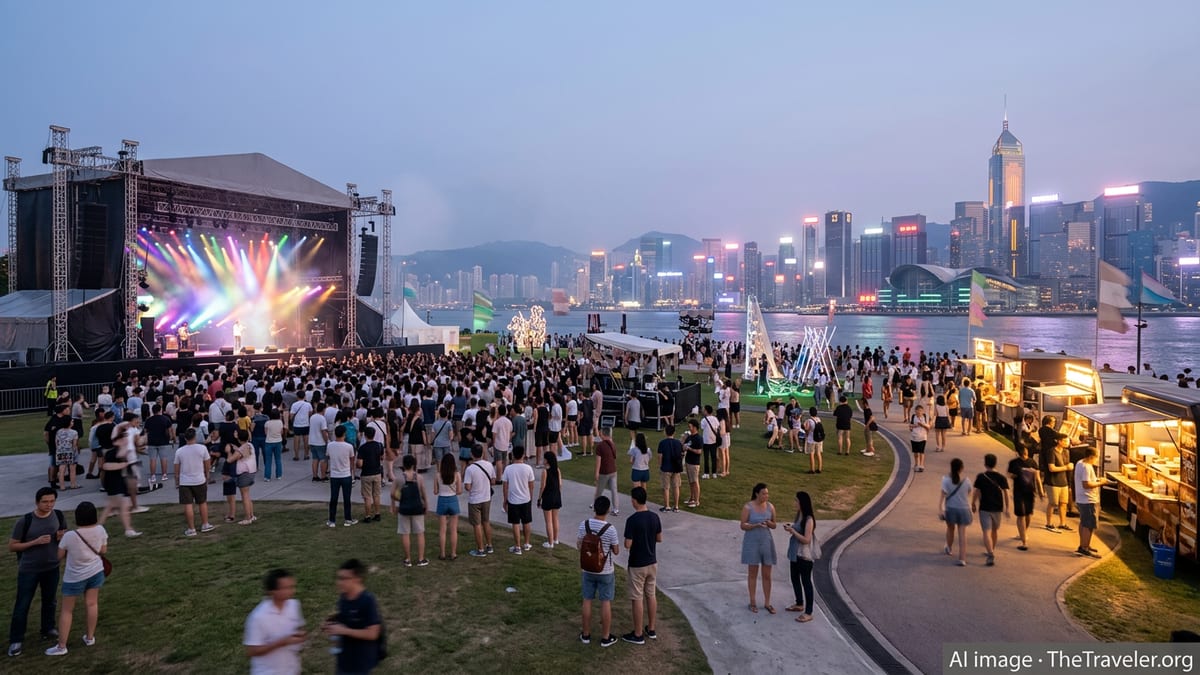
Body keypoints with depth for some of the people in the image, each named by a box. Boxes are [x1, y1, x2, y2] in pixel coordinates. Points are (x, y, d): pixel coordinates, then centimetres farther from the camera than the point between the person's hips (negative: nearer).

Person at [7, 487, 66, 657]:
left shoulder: (59, 516, -7)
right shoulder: (24, 521, -17)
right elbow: (12, 546, -10)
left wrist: (63, 537, -17)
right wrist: (35, 542, -24)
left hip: (52, 568, 4)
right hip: (28, 570, -3)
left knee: (49, 601, 19)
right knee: (22, 605, 4)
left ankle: (48, 629, 37)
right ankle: (16, 640, 18)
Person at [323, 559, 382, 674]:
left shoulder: (368, 601, -24)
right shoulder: (343, 598, -1)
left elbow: (372, 633, -24)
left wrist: (344, 630, -25)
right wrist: (332, 625, -5)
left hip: (361, 661, -8)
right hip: (344, 658, 8)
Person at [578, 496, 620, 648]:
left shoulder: (583, 525, -12)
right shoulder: (610, 529, -22)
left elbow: (580, 545, 3)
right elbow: (616, 551, -9)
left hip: (588, 570, 3)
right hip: (605, 572, -3)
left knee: (587, 601, 15)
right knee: (606, 603, 9)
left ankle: (586, 635, 26)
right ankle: (606, 637, 19)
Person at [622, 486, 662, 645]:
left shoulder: (632, 520, -21)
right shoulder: (655, 517, -2)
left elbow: (627, 545, -20)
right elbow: (659, 539, 8)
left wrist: (627, 541, 1)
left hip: (637, 565, -6)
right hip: (652, 562, 6)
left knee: (637, 599, 4)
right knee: (651, 595, 17)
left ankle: (638, 635, 12)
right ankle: (651, 630, 27)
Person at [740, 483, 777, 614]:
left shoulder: (770, 506, -4)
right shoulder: (748, 507, -14)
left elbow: (774, 526, 5)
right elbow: (743, 526, -11)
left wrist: (769, 523, -19)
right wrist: (757, 525, -26)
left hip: (766, 542, 3)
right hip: (752, 543, -3)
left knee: (767, 575, 8)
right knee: (752, 573, 8)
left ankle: (767, 603, 22)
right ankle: (753, 602, 21)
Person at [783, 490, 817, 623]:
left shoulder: (809, 519, -20)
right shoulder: (798, 516, 7)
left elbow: (806, 539, -22)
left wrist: (792, 531, -23)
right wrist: (790, 528, -1)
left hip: (804, 556, -9)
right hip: (795, 554, 9)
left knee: (806, 582, -1)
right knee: (795, 579, 21)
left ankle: (808, 613, 7)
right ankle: (799, 604, 38)